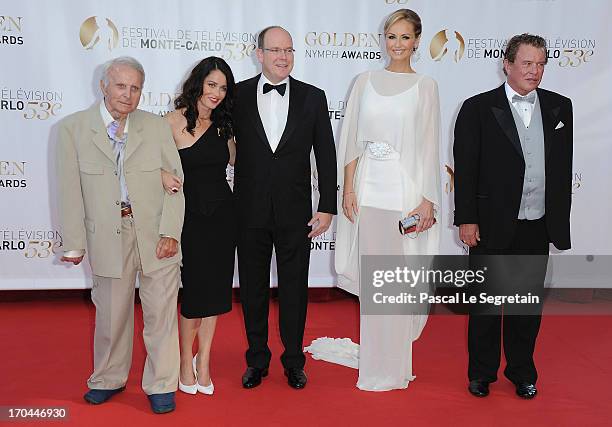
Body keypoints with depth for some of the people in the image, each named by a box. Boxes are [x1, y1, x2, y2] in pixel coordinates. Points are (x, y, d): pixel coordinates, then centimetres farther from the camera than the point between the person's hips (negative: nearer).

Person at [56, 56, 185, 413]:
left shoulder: (157, 127, 2)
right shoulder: (73, 128, 0)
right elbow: (71, 191, 0)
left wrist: (170, 233, -8)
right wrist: (74, 243, -2)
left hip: (155, 233, 0)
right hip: (108, 235, 0)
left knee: (161, 312, 5)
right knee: (111, 312, 12)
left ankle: (161, 385, 22)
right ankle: (109, 379, 34)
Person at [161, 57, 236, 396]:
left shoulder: (223, 124, 9)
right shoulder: (174, 120, -7)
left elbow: (235, 160, 15)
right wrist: (162, 174, -25)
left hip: (222, 214, 5)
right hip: (190, 215, -5)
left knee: (215, 289, 8)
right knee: (195, 290, 0)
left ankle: (203, 361, 24)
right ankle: (186, 361, 23)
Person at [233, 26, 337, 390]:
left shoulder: (313, 97, 2)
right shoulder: (239, 95, 1)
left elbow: (326, 155, 2)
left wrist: (327, 207, -2)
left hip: (295, 210, 0)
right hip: (250, 210, 0)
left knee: (294, 288, 9)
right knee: (253, 288, 11)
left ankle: (294, 360, 25)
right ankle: (257, 360, 27)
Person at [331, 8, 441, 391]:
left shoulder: (425, 86, 3)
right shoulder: (365, 82, 10)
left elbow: (430, 147, -1)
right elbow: (352, 140, 8)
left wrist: (428, 200, -7)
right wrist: (348, 189, 0)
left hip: (406, 190, -2)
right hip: (368, 187, 2)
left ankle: (394, 365, 17)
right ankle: (375, 363, 22)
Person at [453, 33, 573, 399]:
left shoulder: (559, 107, 7)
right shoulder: (478, 108, -4)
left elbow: (563, 166, 10)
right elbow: (465, 169, -6)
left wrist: (561, 216, 7)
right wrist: (467, 219, -9)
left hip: (538, 226, 3)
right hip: (492, 226, -3)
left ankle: (522, 372, 30)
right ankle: (482, 372, 25)